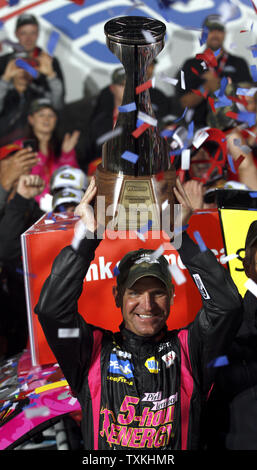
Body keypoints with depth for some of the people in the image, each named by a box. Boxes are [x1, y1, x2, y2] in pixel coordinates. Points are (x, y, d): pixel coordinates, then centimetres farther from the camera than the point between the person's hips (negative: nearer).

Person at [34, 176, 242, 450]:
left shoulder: (189, 350, 7)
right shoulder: (94, 350, 7)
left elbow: (228, 305, -5)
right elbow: (52, 309, -5)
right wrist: (88, 235, -6)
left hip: (176, 462, 1)